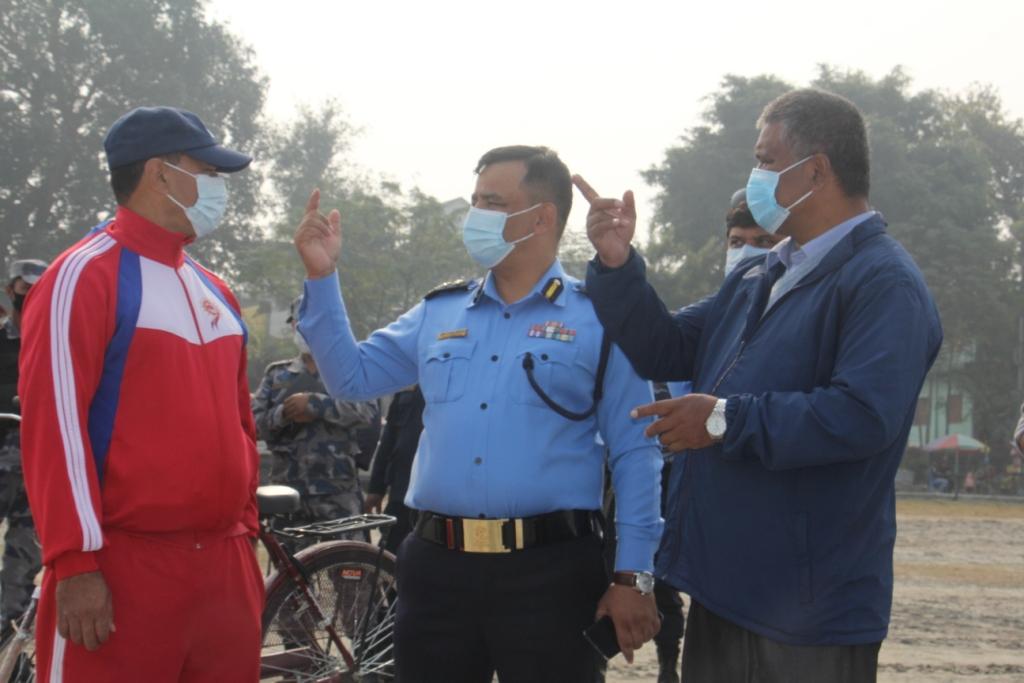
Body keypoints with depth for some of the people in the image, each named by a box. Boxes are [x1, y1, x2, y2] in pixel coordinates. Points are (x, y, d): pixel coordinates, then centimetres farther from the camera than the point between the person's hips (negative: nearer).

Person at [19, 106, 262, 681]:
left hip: (224, 567, 7)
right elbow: (54, 421, -13)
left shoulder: (214, 291, 18)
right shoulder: (85, 276, -7)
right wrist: (75, 561, -17)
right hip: (125, 569, -7)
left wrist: (246, 536, 17)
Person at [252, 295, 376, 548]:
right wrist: (284, 414, -13)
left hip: (339, 491, -3)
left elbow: (367, 412, -10)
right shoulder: (276, 374, 15)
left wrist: (314, 403, -15)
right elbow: (253, 422, 6)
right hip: (288, 489, 3)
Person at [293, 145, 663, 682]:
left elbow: (634, 455, -3)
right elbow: (352, 376, 15)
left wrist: (633, 577, -8)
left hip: (551, 572, -4)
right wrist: (321, 277, 6)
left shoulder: (599, 320, -1)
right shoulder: (437, 313, 13)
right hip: (437, 567, 4)